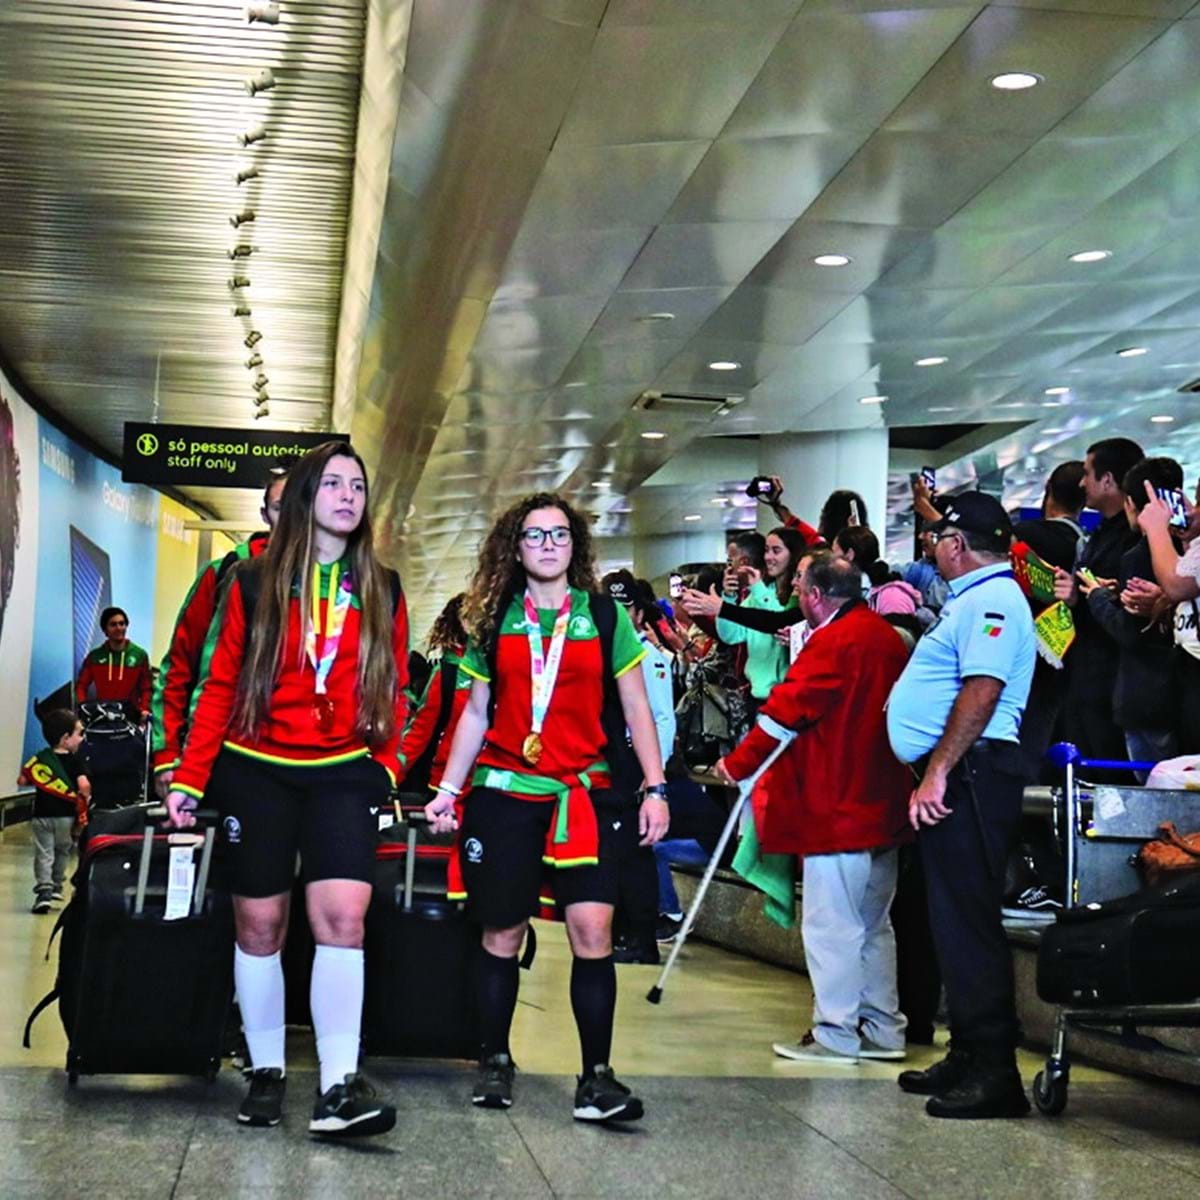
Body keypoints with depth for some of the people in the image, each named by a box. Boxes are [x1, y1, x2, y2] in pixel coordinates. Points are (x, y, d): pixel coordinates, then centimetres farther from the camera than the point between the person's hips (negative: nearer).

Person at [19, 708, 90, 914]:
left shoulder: (39, 758, 2)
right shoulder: (76, 761, -8)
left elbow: (22, 780, 1)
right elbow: (84, 785, -21)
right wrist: (85, 797, -2)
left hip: (41, 815, 1)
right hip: (66, 816, -1)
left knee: (43, 853, 1)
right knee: (62, 851, 20)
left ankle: (44, 889, -14)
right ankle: (56, 886, 30)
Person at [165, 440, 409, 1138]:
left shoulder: (383, 593, 8)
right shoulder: (256, 584, 3)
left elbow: (391, 694, 11)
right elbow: (222, 687, 2)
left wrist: (384, 769, 4)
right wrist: (190, 779, -2)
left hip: (343, 775, 1)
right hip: (257, 772, 0)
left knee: (342, 917, -15)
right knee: (260, 923, 3)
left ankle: (340, 1086, -15)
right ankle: (266, 1070, 18)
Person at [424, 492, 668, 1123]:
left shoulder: (606, 616, 5)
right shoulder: (494, 621, 9)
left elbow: (636, 710, 5)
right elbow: (475, 713, 13)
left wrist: (655, 788, -1)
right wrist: (449, 788, 8)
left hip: (583, 794, -1)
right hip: (503, 792, 1)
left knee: (592, 929, -11)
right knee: (502, 932, 4)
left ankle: (597, 1074, -3)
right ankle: (494, 1060, 20)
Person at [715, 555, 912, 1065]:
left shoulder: (832, 642, -15)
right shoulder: (887, 637, 11)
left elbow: (784, 712, -15)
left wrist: (737, 764, -5)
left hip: (838, 807, -9)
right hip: (881, 805, 9)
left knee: (830, 923, -2)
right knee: (872, 923, 16)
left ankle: (835, 1035, 2)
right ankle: (883, 1028, 21)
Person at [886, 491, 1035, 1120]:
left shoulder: (992, 599, -11)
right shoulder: (972, 600, 21)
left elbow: (981, 692, -22)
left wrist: (937, 774, -25)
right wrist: (931, 775, 18)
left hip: (968, 773, -11)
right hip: (949, 776, 11)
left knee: (968, 921, -10)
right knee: (952, 919, 14)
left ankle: (994, 1072, -7)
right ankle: (968, 1054, 22)